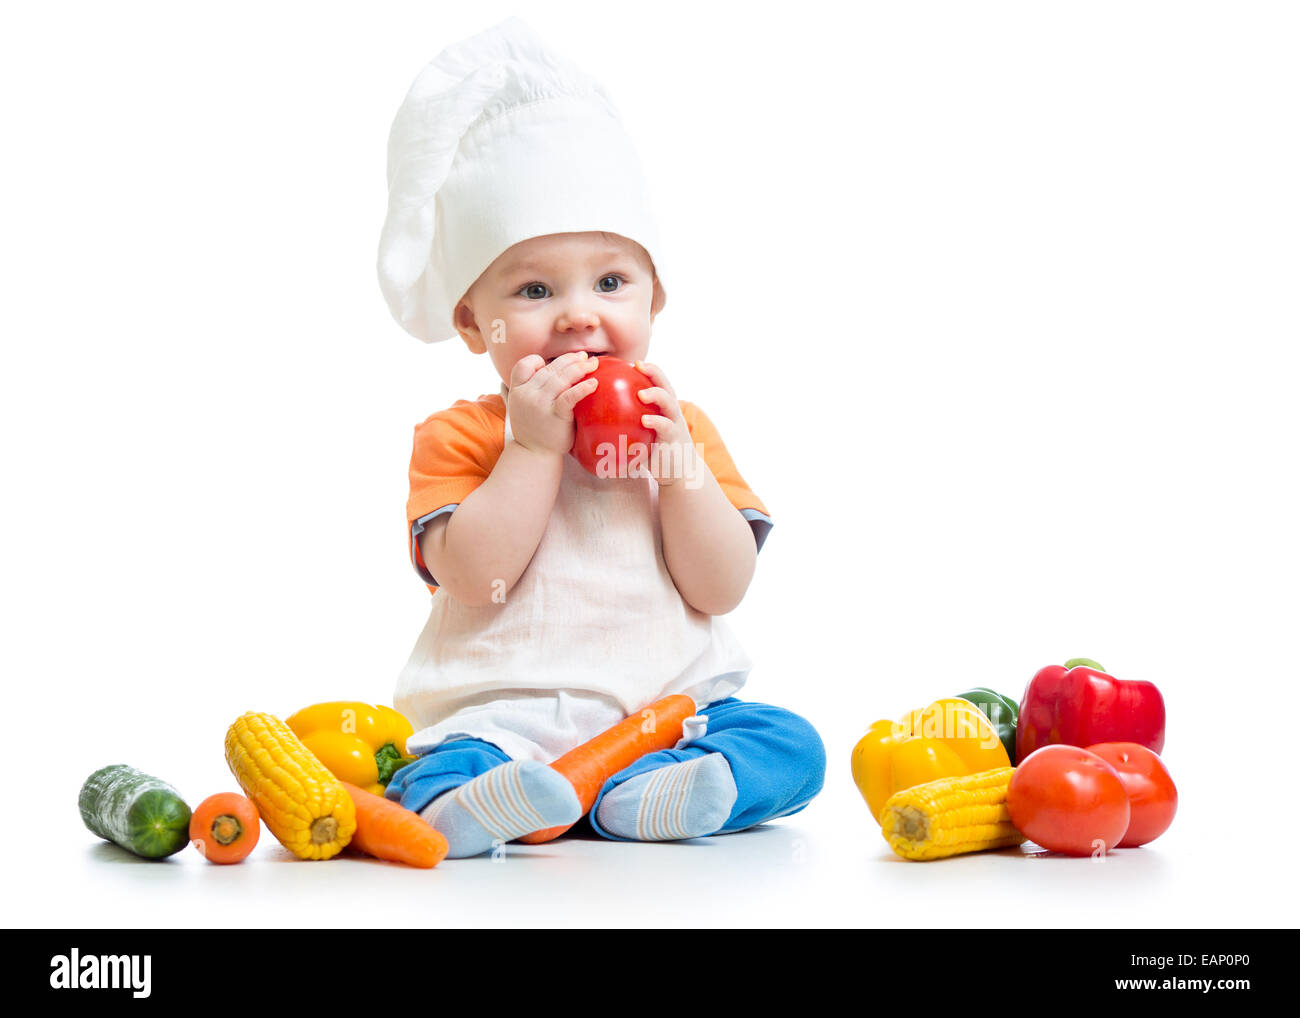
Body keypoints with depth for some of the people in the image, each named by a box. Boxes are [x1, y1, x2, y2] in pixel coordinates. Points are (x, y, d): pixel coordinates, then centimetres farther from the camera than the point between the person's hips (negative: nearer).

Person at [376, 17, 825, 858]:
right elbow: (472, 579, -14)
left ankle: (631, 797, -36)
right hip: (503, 715, -3)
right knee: (430, 775, -31)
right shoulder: (459, 438, 3)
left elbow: (721, 589, 0)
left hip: (668, 702, 4)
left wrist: (677, 462, -12)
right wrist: (536, 447, -17)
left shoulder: (680, 425, 10)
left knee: (790, 745, -20)